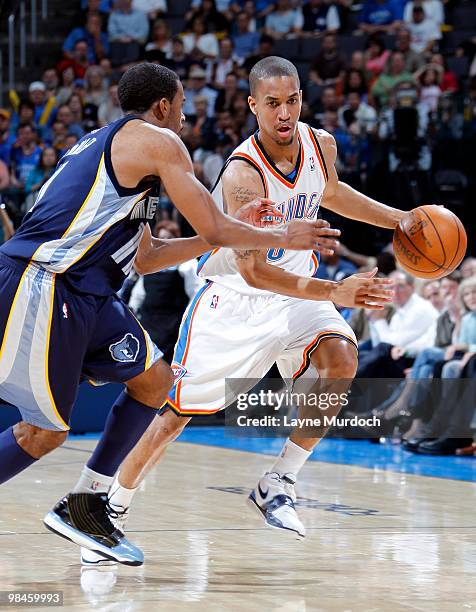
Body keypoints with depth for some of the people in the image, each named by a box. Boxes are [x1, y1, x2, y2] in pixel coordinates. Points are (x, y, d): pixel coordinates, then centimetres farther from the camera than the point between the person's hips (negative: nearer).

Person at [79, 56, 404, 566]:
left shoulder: (320, 144, -9)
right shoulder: (242, 174, -30)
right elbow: (254, 271, -35)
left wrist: (399, 220, 10)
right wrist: (334, 292, -45)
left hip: (296, 289, 5)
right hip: (233, 296, -5)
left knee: (341, 359, -24)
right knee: (176, 413, -2)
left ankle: (277, 485, -13)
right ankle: (112, 512, 18)